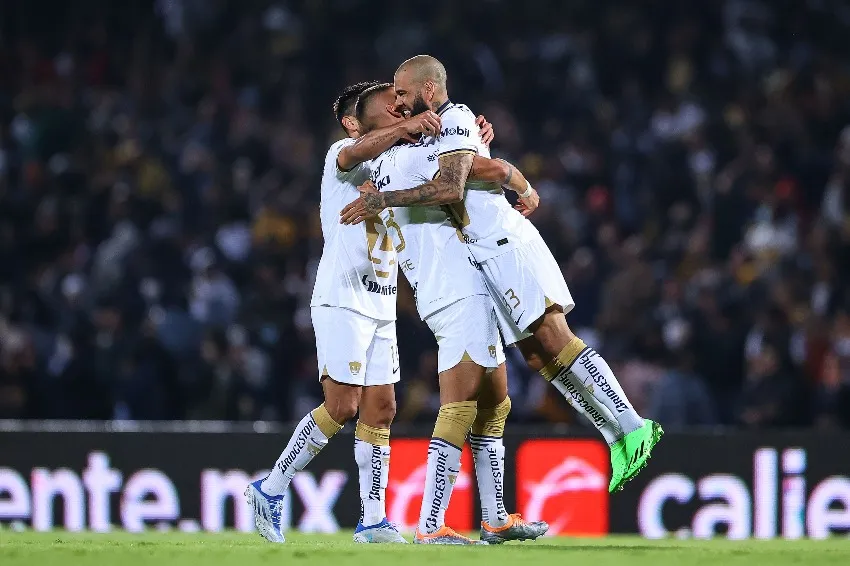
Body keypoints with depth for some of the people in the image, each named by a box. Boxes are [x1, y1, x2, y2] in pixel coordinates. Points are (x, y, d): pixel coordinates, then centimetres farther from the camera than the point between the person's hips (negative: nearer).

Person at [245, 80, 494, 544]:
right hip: (342, 300, -8)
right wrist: (405, 127, -46)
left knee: (380, 409, 2)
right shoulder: (342, 156, -4)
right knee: (342, 406, -12)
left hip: (381, 308, 8)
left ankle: (372, 521, 3)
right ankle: (270, 490, 0)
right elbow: (357, 152, -28)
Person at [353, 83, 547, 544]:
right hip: (461, 293, -10)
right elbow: (490, 171, -15)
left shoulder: (378, 173, 17)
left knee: (493, 403, 16)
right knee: (460, 406, -13)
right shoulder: (412, 156, -10)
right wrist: (523, 185, 5)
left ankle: (495, 520, 19)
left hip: (440, 297, 10)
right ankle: (430, 526, -18)